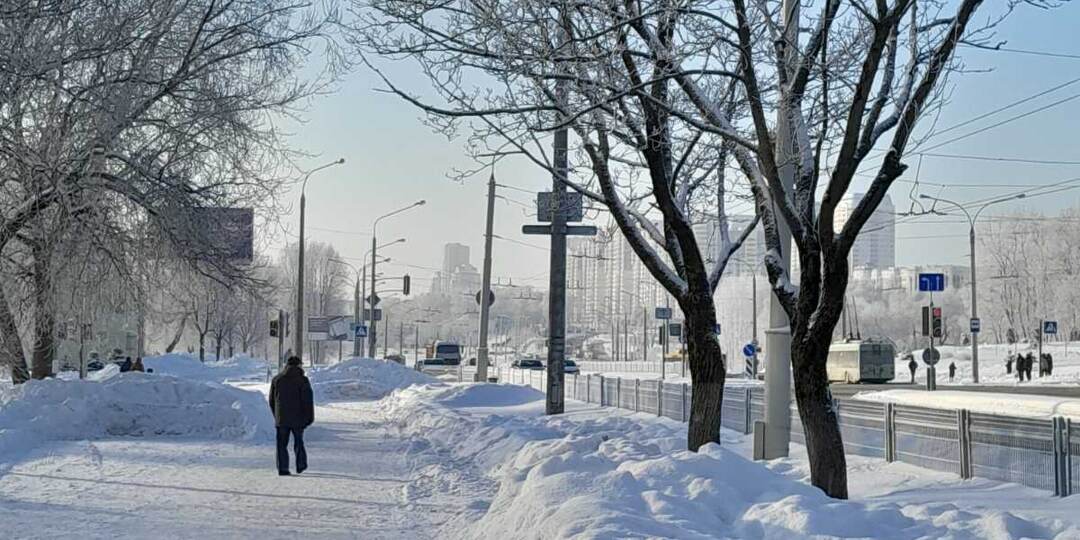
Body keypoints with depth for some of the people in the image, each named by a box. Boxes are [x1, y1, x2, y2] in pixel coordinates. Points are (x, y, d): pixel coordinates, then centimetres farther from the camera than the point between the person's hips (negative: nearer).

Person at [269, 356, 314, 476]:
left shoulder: (277, 379, 7)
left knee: (282, 444, 5)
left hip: (281, 418, 2)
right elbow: (308, 401, -10)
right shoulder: (302, 380, -7)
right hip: (298, 418, -2)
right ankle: (301, 465, 20)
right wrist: (309, 418, -4)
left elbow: (272, 401, 14)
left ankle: (283, 468, -2)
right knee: (298, 442, 14)